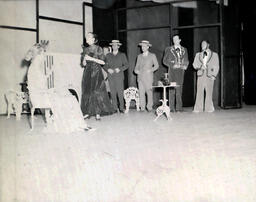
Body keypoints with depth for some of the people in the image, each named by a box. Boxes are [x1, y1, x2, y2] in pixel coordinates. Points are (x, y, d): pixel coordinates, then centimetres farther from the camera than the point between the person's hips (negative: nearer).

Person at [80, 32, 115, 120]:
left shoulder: (98, 49, 0)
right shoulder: (85, 50, 14)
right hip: (87, 72, 5)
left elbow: (102, 62, -7)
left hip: (96, 72, -5)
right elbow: (83, 63, 14)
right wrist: (84, 60, -9)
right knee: (87, 92, 1)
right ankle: (87, 112, 4)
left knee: (97, 92, -9)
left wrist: (91, 58, -13)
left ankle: (98, 113, -7)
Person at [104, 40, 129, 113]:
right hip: (111, 77, 2)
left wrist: (120, 69, -9)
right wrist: (108, 69, -5)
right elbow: (105, 65, 15)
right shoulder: (108, 55, 17)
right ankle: (115, 108, 1)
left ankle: (121, 108, -4)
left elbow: (126, 65, 6)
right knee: (112, 93, -3)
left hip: (119, 76, -2)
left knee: (120, 93, -9)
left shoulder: (122, 55, 12)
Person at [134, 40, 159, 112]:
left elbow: (156, 65, 5)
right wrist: (136, 70, -1)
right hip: (140, 77, 3)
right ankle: (142, 107, 1)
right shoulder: (139, 56, 18)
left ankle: (149, 107, 2)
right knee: (141, 92, -2)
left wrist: (150, 70, -8)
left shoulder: (152, 55, 7)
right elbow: (137, 66, 20)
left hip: (148, 77, -3)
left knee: (149, 92, -6)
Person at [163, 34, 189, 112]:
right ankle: (172, 108, -4)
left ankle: (179, 107, 4)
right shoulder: (168, 49, 6)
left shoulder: (184, 50, 15)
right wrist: (173, 65, -10)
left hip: (181, 71, 2)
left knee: (179, 89, 1)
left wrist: (185, 66, -2)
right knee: (172, 89, -6)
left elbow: (186, 60, 19)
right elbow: (165, 60, 3)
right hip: (172, 71, -2)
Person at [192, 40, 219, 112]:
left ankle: (209, 108, -2)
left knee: (209, 92, -6)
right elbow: (194, 64, 10)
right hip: (200, 75, 2)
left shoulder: (214, 54, 11)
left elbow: (216, 66, 6)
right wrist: (200, 67, -10)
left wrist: (214, 75, -5)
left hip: (209, 76, -2)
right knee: (199, 92, -5)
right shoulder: (198, 54, 18)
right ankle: (198, 108, -4)